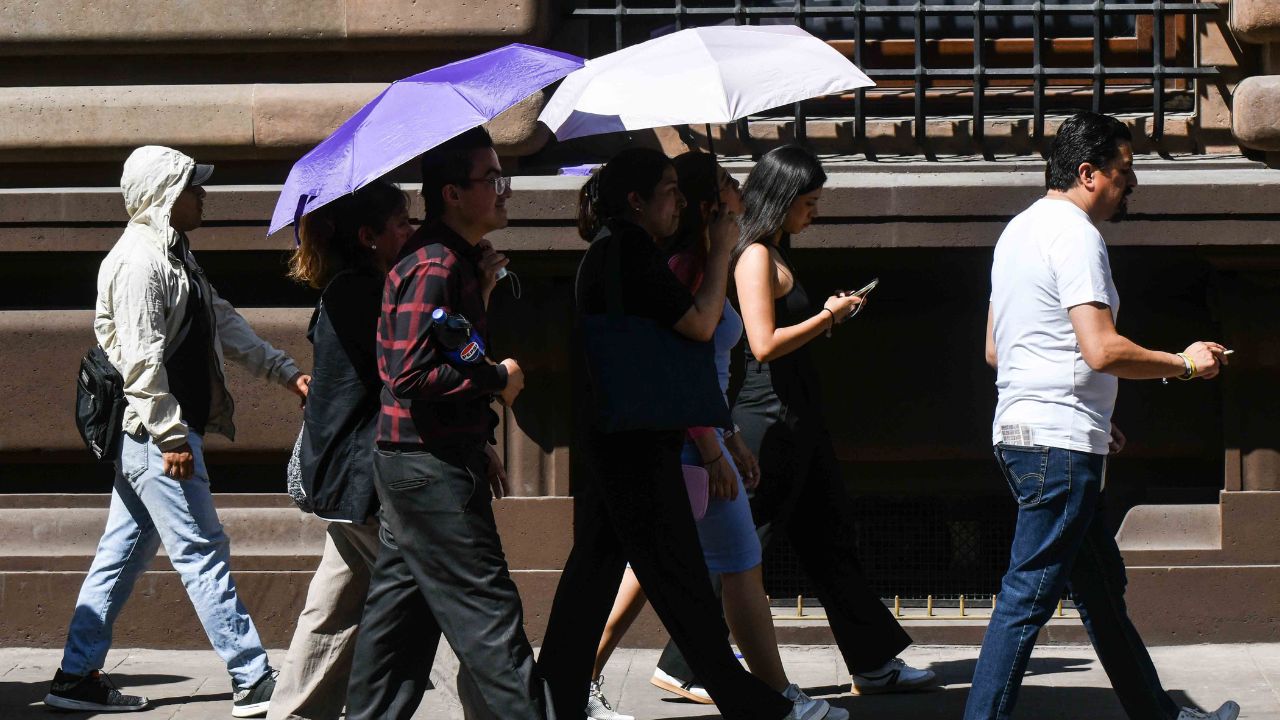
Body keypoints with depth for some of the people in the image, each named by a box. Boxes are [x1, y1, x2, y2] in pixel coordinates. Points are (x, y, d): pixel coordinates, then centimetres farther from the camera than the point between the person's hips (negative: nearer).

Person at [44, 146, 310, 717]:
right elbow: (142, 359, -22)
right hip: (155, 433, -10)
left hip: (146, 438, 10)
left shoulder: (173, 256, 17)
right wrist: (173, 438, -22)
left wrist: (285, 371, 18)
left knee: (123, 554, 12)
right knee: (203, 552, -7)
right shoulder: (139, 261, -16)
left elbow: (223, 323, 22)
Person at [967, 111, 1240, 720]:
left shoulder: (1021, 229, 17)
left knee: (1102, 583, 17)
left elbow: (994, 349, 22)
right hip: (1060, 444, -11)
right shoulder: (1074, 234, -14)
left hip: (1022, 433, 11)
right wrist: (1184, 364, -7)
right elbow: (1103, 350, -23)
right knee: (1028, 597, -9)